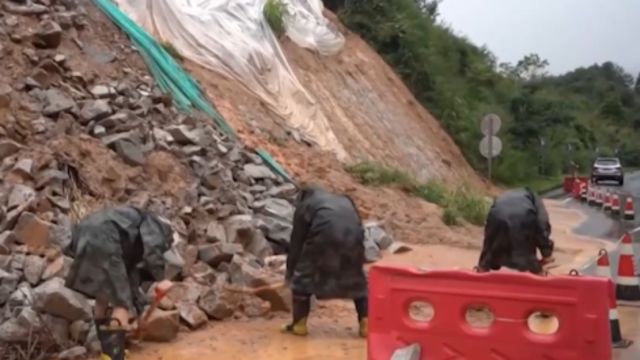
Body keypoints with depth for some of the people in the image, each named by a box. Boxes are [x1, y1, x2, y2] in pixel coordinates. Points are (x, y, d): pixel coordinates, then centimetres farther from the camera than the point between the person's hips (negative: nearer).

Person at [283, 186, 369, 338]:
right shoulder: (345, 201, 38)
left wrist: (290, 271, 30)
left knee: (304, 275, 16)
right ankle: (365, 323, 19)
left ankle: (299, 323, 16)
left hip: (324, 236, -4)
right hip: (353, 236, 4)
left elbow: (296, 241, 22)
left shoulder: (304, 205, 25)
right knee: (357, 279, 24)